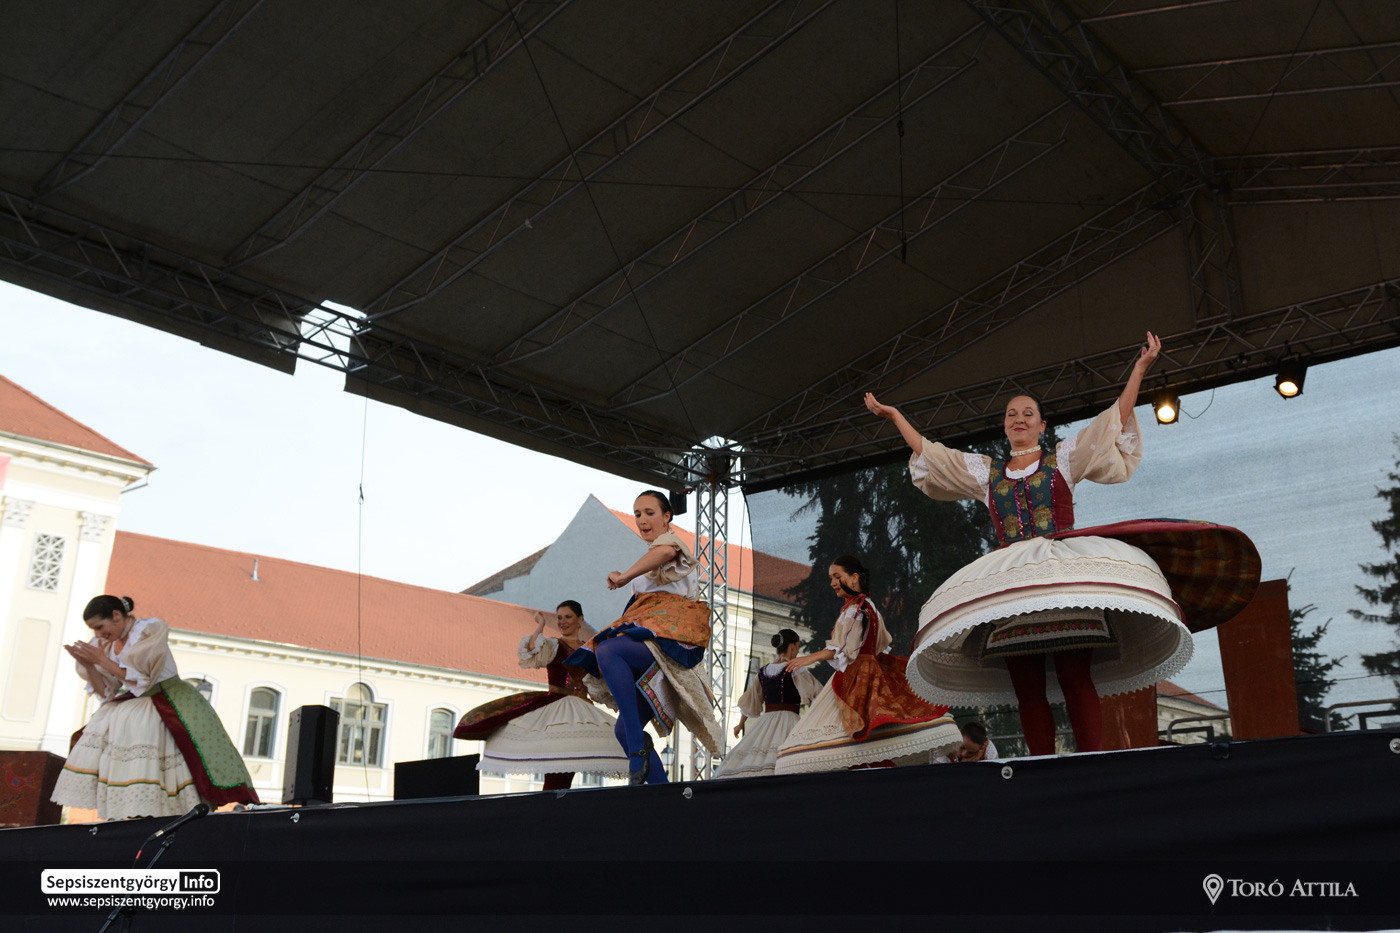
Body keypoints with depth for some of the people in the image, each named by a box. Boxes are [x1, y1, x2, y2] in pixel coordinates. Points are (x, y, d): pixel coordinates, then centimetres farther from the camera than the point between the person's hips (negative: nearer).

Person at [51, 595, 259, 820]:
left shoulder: (151, 630, -11)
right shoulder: (109, 644, 7)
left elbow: (140, 680, -18)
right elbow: (105, 692, 6)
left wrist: (102, 660, -18)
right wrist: (88, 664, -8)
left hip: (173, 702, -6)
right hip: (137, 706, 7)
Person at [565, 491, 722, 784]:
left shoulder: (670, 539, 4)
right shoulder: (650, 560, 31)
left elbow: (666, 551, -23)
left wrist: (624, 576, -19)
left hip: (671, 636, -9)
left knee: (606, 650, -36)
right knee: (624, 731, 0)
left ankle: (639, 744, -37)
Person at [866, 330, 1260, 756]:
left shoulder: (1064, 458, 18)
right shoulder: (984, 472, 23)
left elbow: (1114, 424, 13)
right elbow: (927, 455, 26)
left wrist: (1139, 368, 9)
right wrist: (894, 415, 28)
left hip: (1065, 577, -2)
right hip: (1008, 581, 3)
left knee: (1077, 681, -15)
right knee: (1027, 691, -5)